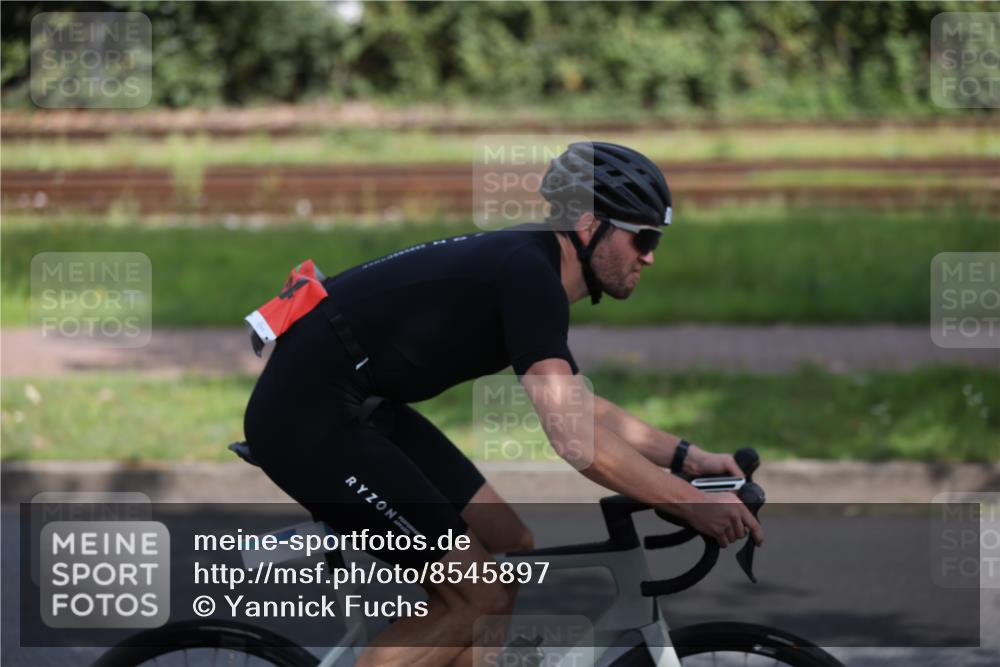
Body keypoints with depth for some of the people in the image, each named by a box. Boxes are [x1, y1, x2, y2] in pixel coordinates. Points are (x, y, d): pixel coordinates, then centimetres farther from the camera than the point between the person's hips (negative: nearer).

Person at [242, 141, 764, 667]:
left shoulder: (528, 270, 11)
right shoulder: (528, 277, -19)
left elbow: (582, 408, 24)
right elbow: (574, 438, -27)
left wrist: (685, 457, 14)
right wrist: (692, 505, -22)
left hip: (361, 407, 10)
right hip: (309, 418, -10)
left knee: (509, 551, 11)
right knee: (476, 599, -9)